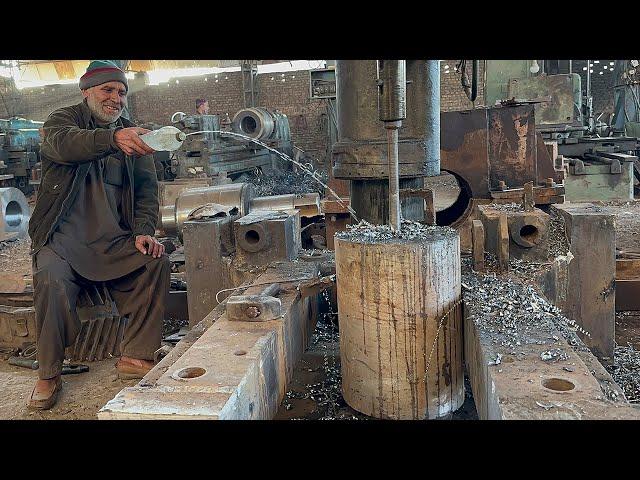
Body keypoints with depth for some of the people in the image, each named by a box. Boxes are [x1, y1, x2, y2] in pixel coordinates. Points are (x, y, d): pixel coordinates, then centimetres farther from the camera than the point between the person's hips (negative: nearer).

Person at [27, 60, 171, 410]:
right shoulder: (62, 119, 4)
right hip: (63, 236, -3)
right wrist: (114, 138, -44)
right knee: (50, 279, -30)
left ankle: (135, 357, -12)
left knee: (157, 261, -21)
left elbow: (146, 188, 6)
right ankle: (48, 374, -10)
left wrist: (143, 231, -14)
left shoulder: (132, 134, 15)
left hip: (113, 238, 3)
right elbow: (65, 144, -23)